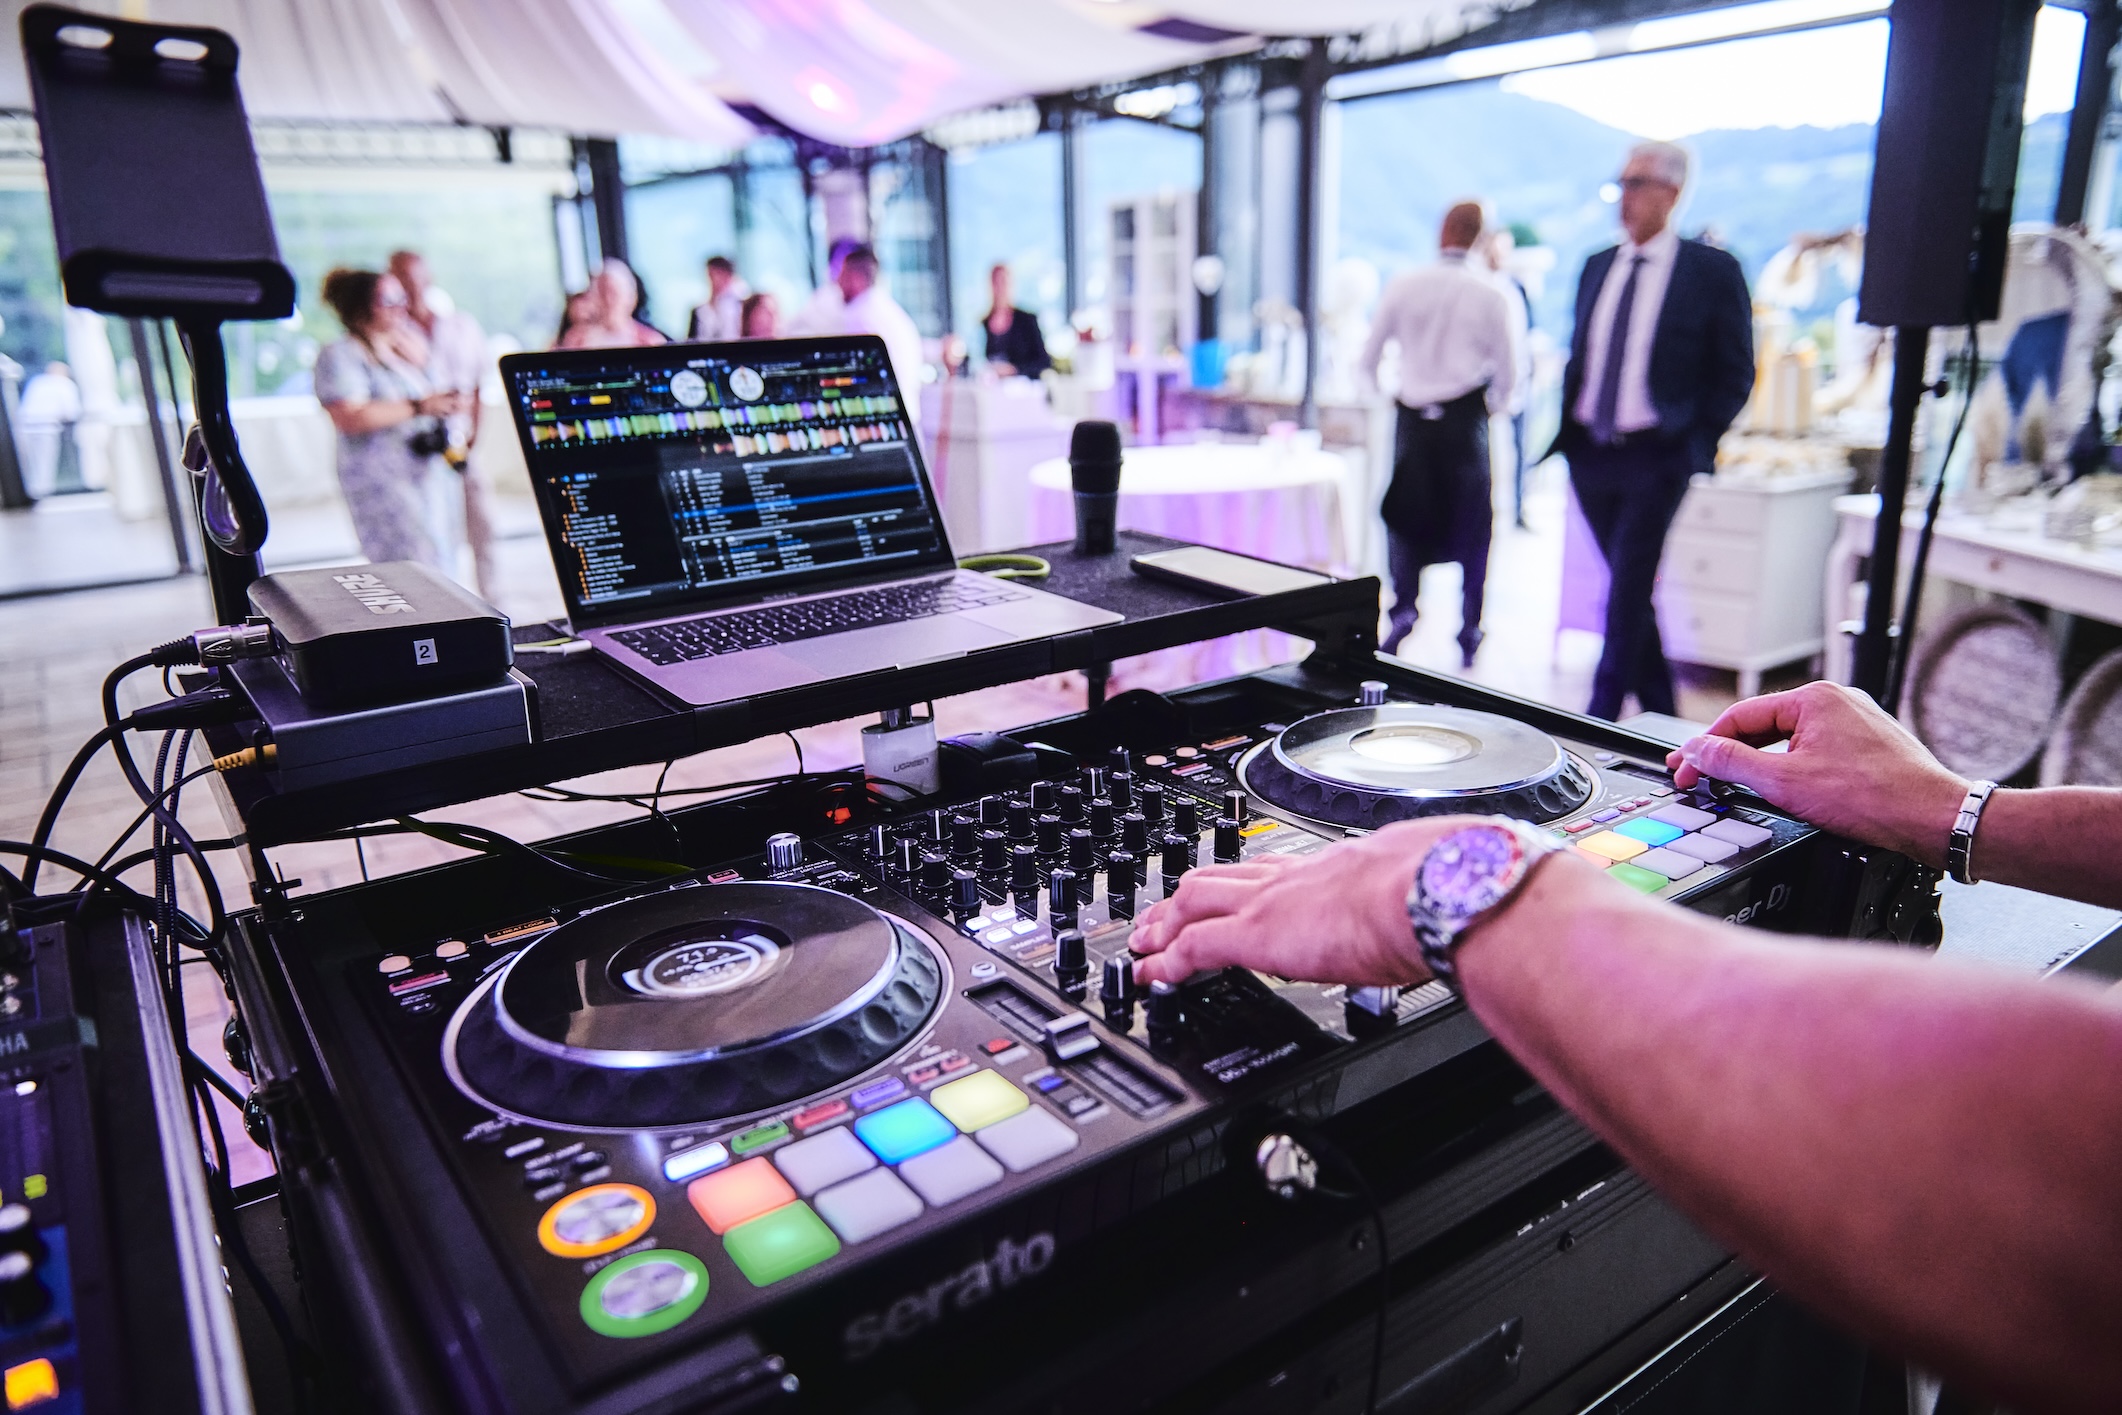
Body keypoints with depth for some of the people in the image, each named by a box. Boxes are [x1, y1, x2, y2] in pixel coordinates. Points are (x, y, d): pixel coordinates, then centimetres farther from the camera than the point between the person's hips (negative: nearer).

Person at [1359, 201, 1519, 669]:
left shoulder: (1402, 287, 1)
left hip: (1413, 417, 1)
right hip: (1465, 417, -1)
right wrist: (1494, 405, 21)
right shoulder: (1489, 294, -3)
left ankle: (1403, 605, -3)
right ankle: (1469, 628, 11)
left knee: (1405, 516, 13)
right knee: (1471, 524, 9)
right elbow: (1507, 370, 2)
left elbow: (1369, 357, 7)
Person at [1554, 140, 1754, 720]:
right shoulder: (1597, 266, 14)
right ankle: (1658, 712, 24)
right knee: (1629, 587, 11)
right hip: (1590, 451, 5)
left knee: (1627, 590, -10)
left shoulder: (1712, 270, -1)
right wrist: (1567, 430, 7)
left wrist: (1694, 444, -8)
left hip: (1655, 457, -5)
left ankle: (1601, 722, -2)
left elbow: (1735, 375, 0)